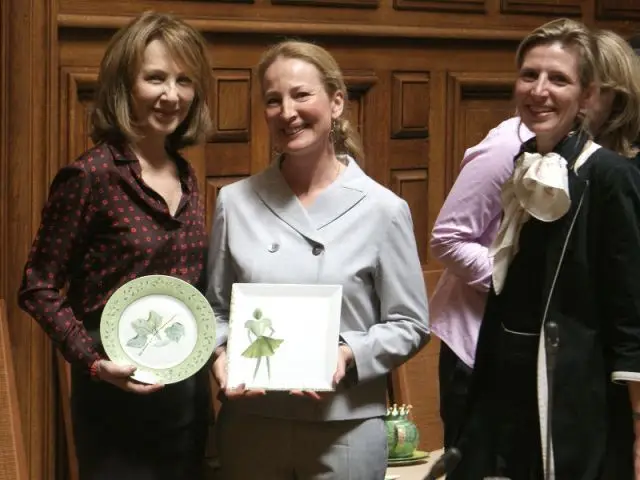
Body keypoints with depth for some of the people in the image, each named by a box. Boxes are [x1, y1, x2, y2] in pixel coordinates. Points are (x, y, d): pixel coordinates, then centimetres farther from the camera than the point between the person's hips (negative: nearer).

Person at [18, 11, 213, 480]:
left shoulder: (185, 176, 7)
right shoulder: (91, 175, -14)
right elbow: (38, 288, -12)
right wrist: (93, 361, -22)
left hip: (190, 389, 7)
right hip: (120, 395, -7)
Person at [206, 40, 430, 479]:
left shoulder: (383, 209, -4)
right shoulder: (235, 202, 2)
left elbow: (410, 324, 0)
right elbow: (215, 308, 9)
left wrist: (349, 355, -15)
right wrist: (221, 354, -10)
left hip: (346, 427, -2)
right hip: (250, 424, 2)